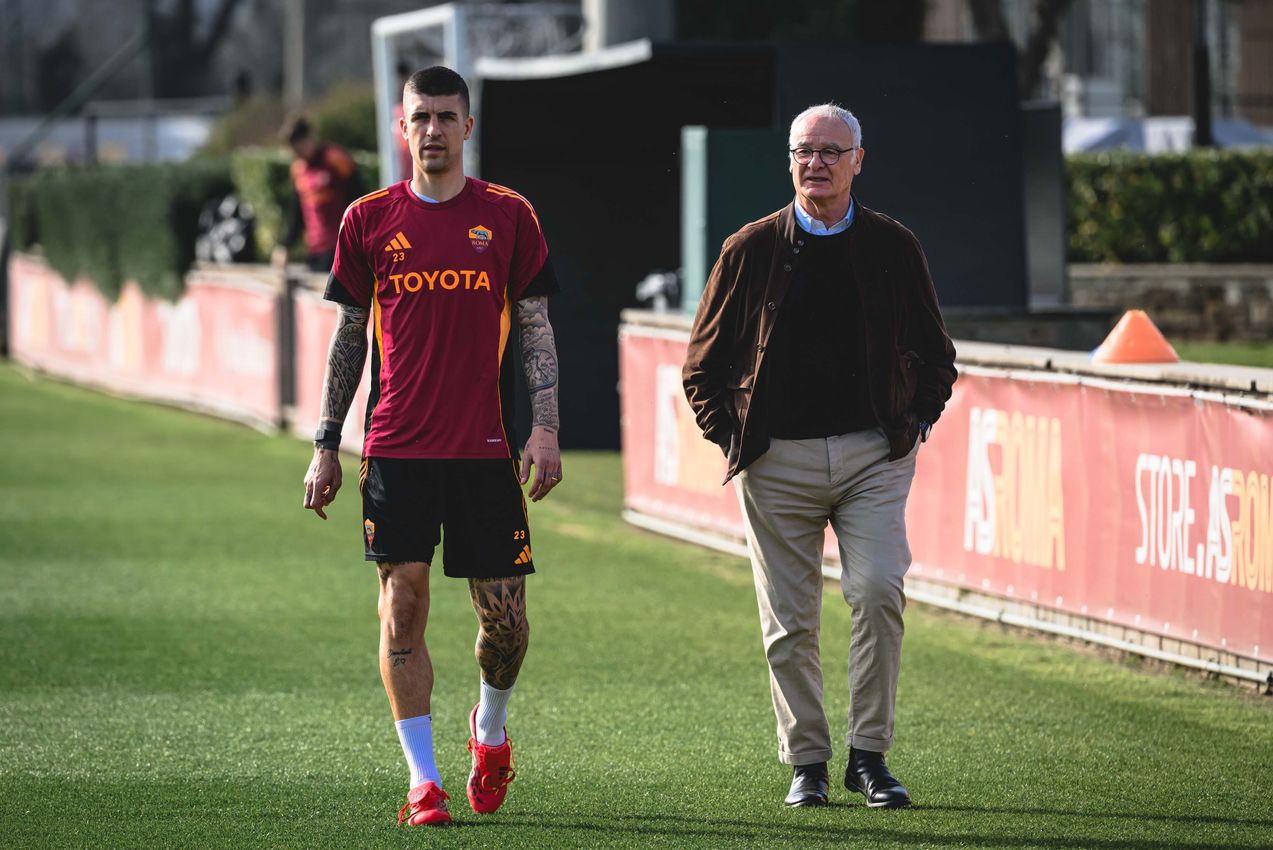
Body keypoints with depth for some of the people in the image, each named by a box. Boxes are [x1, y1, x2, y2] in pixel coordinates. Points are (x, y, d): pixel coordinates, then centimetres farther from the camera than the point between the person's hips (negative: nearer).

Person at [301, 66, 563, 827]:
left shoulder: (508, 216, 4)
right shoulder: (371, 219, 6)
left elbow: (537, 329, 5)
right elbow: (350, 335, 11)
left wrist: (546, 429, -5)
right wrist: (326, 445, 8)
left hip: (485, 448, 0)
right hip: (396, 448, 0)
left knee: (504, 614, 0)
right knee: (403, 605, -5)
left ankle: (491, 729, 30)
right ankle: (423, 780, 1)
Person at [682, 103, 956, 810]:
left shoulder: (893, 247, 7)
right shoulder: (750, 249, 5)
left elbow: (935, 355, 18)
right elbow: (703, 362, 13)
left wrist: (915, 423, 6)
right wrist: (730, 434, 2)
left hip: (874, 456, 0)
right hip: (777, 459, 0)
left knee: (878, 594, -15)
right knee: (789, 621, 2)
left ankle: (869, 755, -4)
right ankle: (806, 762, 12)